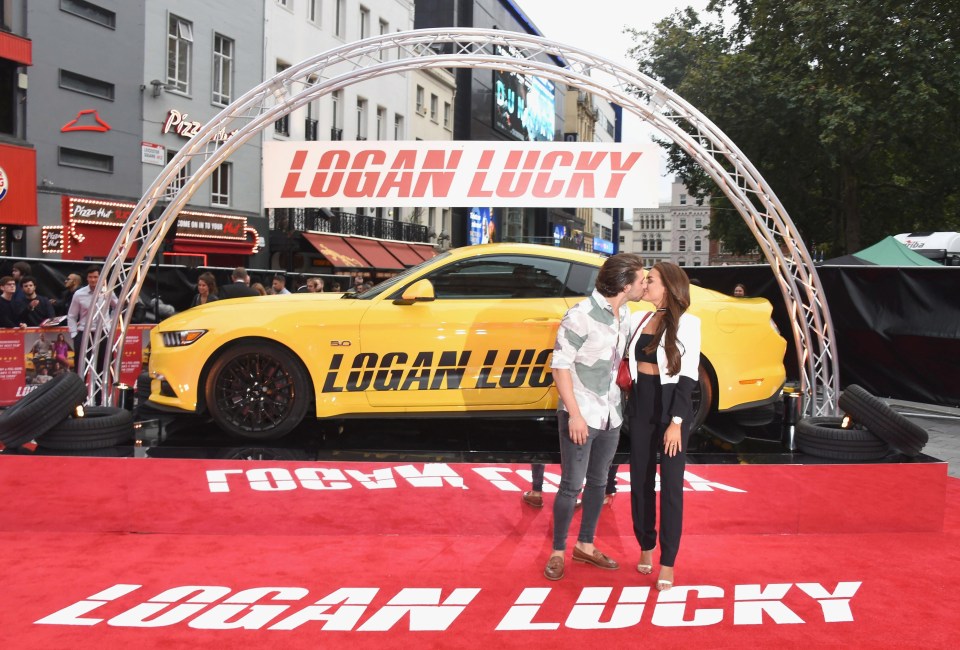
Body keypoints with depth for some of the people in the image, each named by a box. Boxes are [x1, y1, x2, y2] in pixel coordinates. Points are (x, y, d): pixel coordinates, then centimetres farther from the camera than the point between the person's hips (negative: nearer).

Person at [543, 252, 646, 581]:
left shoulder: (624, 314, 5)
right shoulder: (581, 315, -18)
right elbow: (560, 365, -17)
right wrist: (574, 413, -20)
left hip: (611, 416, 7)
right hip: (581, 416, -7)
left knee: (598, 482, 16)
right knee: (571, 485, 1)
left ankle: (585, 545, 31)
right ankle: (558, 552, 17)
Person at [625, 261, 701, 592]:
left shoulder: (686, 323, -8)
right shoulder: (639, 319, 6)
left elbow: (688, 376, -11)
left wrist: (676, 422, -15)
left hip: (672, 406, -5)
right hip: (641, 405, 5)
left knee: (671, 485, 1)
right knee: (641, 480, 11)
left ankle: (668, 561, 10)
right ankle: (646, 547, 28)